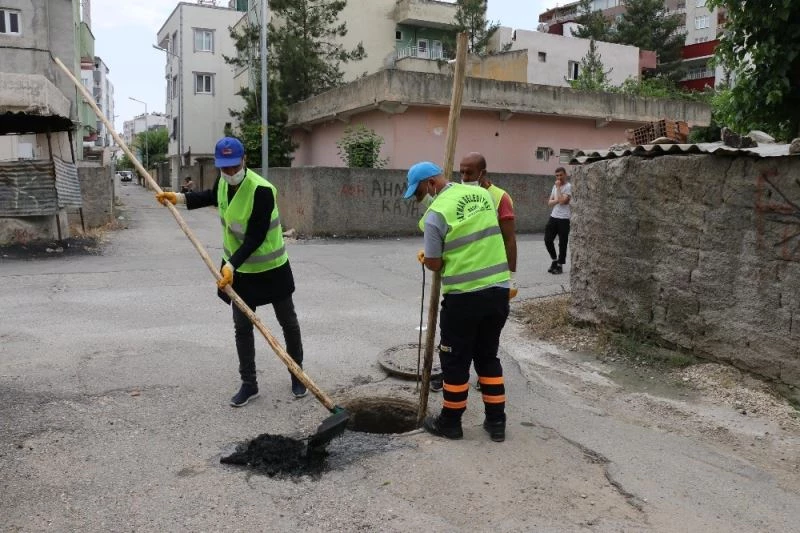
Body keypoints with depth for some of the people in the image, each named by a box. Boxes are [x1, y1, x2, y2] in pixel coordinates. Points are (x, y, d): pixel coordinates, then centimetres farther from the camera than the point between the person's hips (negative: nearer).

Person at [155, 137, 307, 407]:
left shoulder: (262, 191, -28)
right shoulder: (224, 181, -4)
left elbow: (255, 237, -29)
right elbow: (212, 196, 22)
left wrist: (231, 265, -35)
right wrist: (179, 197, 11)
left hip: (271, 268, -6)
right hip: (238, 268, 6)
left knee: (288, 322, 10)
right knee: (242, 327, 8)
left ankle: (297, 375, 28)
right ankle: (249, 384, 20)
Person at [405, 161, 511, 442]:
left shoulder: (436, 213, -12)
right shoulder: (482, 194, 8)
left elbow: (434, 264, -5)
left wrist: (424, 258, 16)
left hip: (464, 297, -6)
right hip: (498, 290, 7)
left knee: (455, 360, 9)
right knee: (488, 356, 18)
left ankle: (450, 423, 22)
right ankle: (496, 422, 23)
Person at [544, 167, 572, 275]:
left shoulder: (569, 186, -8)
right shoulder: (555, 186, 14)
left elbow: (562, 201, -21)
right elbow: (550, 202, 11)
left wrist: (558, 187, -14)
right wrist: (557, 200, -10)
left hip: (564, 218, -6)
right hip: (553, 217, 6)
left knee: (562, 243, 0)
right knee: (548, 240, 3)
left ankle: (560, 265, 9)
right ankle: (554, 260, 22)